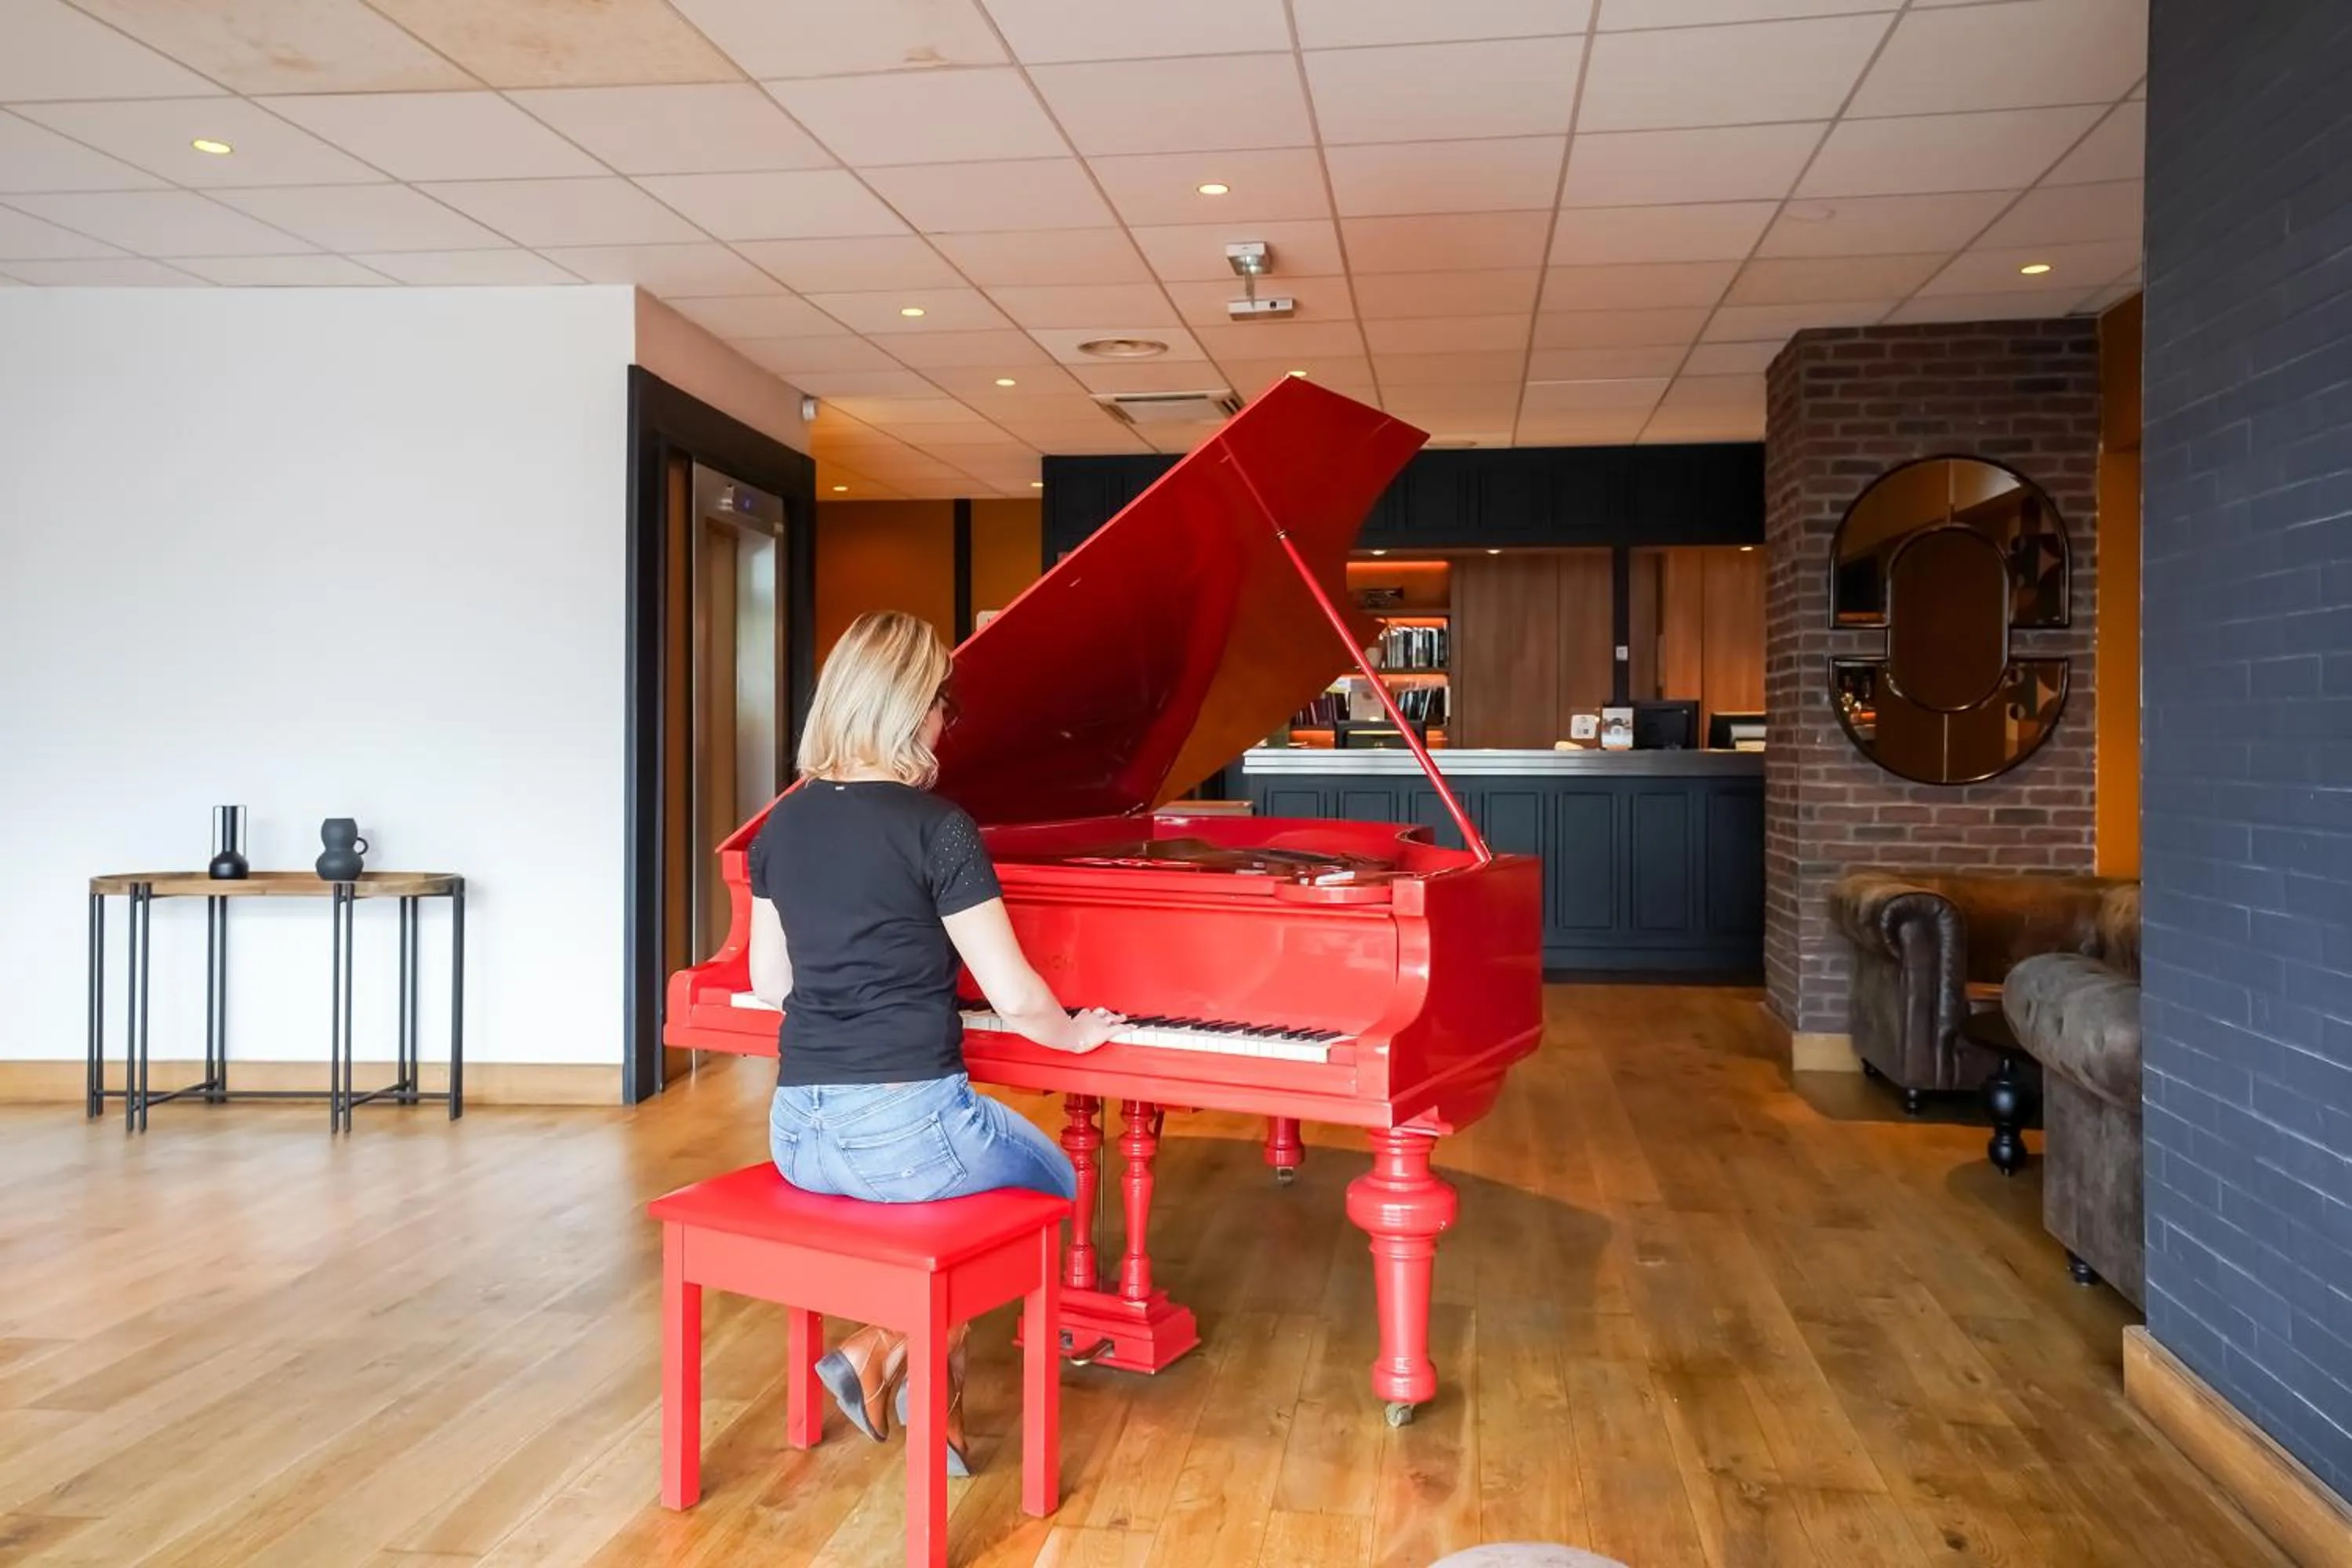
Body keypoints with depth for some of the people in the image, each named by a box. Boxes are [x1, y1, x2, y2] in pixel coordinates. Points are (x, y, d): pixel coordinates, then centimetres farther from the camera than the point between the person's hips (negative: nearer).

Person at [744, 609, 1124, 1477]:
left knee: (969, 1168, 35)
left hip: (799, 1134, 7)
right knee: (1053, 1182, 24)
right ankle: (884, 1351, 12)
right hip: (905, 1127, -7)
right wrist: (1075, 1034, 9)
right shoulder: (936, 826, -14)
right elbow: (1015, 998, -12)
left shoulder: (784, 823, 5)